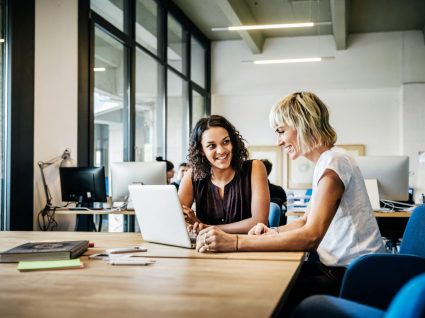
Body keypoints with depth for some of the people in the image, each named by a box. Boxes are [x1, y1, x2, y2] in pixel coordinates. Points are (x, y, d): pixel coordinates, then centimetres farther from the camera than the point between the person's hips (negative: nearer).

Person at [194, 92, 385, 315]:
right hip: (339, 265, 9)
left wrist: (235, 243, -31)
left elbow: (310, 237, -28)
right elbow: (307, 221, 18)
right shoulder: (326, 161, 12)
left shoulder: (333, 162, -18)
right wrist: (273, 232, -1)